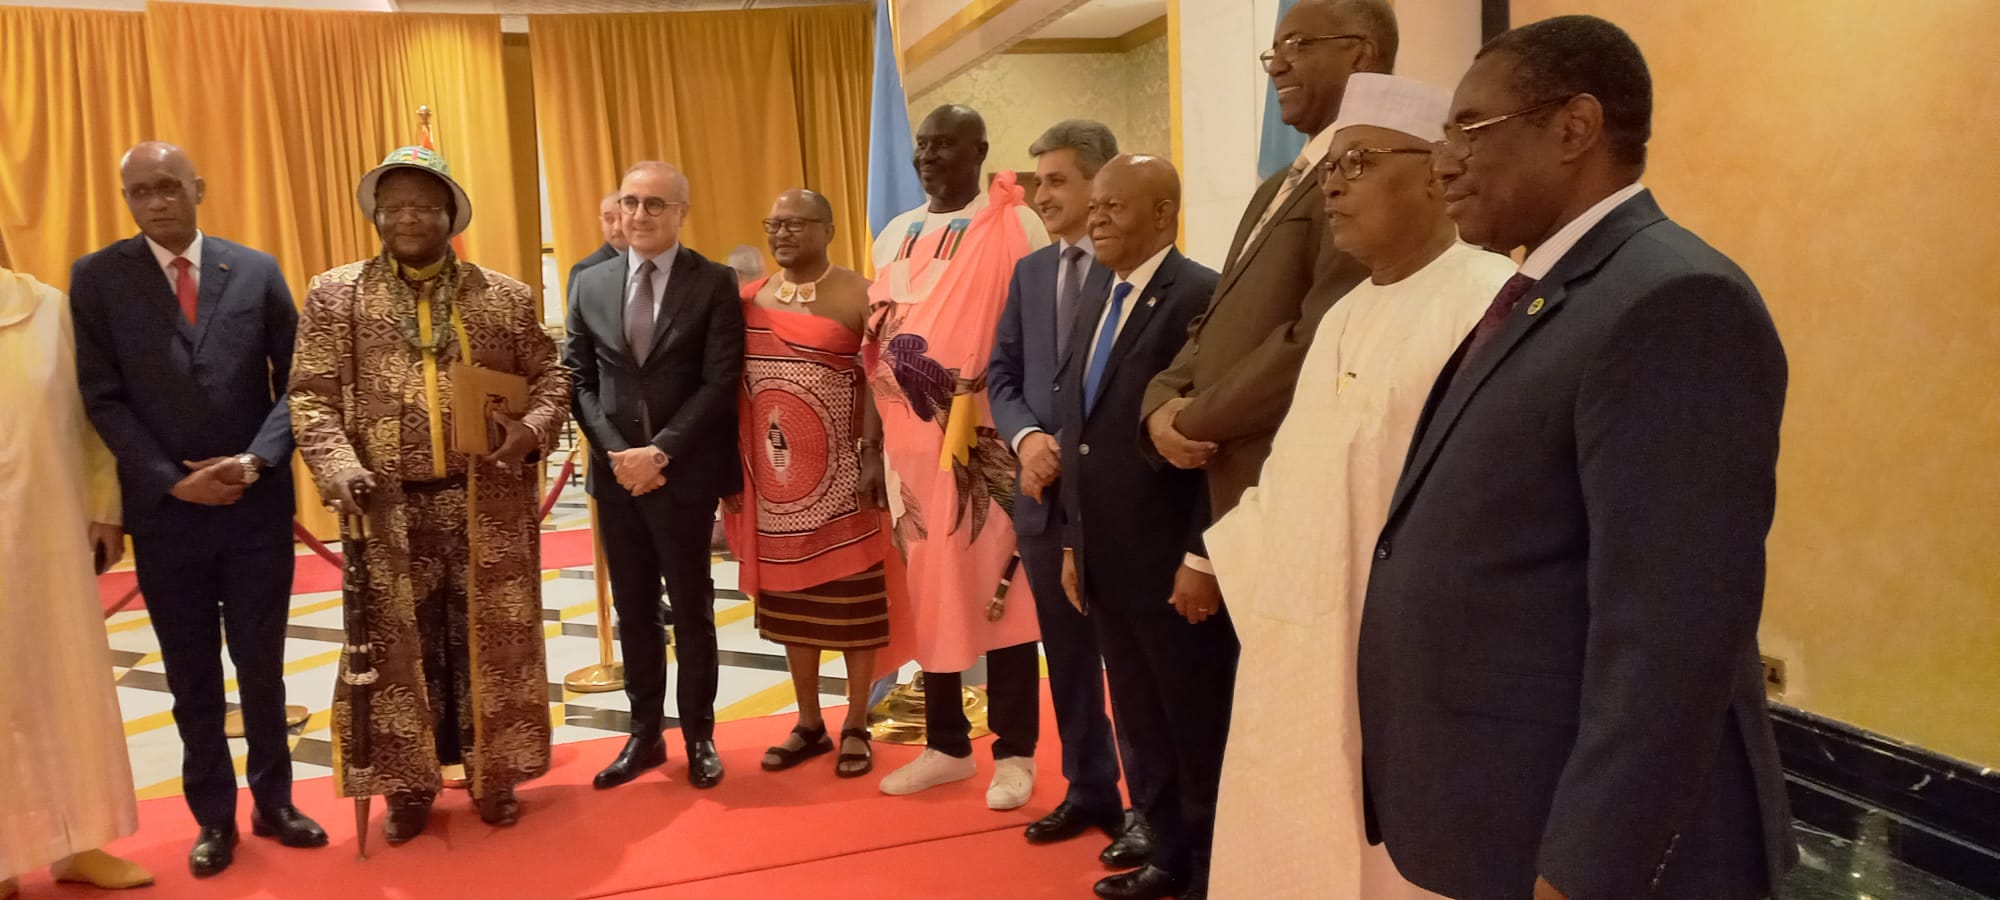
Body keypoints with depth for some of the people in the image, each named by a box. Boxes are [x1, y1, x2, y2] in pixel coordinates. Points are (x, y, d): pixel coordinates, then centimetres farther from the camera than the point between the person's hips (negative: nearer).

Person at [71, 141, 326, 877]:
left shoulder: (257, 270, 2)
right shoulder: (97, 278, 0)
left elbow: (298, 381, 1)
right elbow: (102, 398, -3)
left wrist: (256, 460, -13)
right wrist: (169, 480, -12)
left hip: (257, 503, 0)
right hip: (165, 508, 0)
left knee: (261, 666, 10)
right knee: (193, 678, 11)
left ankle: (274, 803, 26)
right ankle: (214, 819, 24)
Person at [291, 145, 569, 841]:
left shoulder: (504, 295, 6)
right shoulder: (335, 295, 4)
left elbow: (550, 376, 10)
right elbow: (310, 396, 0)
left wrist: (532, 428, -10)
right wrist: (339, 466, -17)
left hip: (489, 505, 1)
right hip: (388, 507, 0)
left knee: (491, 643, 8)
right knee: (396, 646, 7)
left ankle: (494, 776, 23)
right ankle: (408, 786, 22)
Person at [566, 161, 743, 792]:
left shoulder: (715, 284, -4)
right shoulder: (590, 284, 8)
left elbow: (721, 382, -11)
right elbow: (578, 380, 6)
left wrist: (661, 451, -17)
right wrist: (616, 452, -8)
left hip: (684, 472, -3)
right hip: (615, 472, 4)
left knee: (691, 609, 7)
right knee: (633, 610, 12)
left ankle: (699, 737, 21)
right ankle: (645, 734, 24)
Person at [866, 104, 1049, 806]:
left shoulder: (1015, 226, -3)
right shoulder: (895, 236, 14)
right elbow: (874, 341, 16)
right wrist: (874, 440, 11)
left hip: (989, 441, -5)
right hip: (910, 444, 6)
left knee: (999, 590, 1)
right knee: (927, 594, 10)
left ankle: (1014, 752, 13)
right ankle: (946, 745, 24)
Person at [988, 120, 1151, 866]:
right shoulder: (1029, 272, 13)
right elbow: (1002, 375, 11)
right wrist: (1027, 438, -8)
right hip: (1046, 490, 7)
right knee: (1067, 654, 15)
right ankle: (1090, 790, 30)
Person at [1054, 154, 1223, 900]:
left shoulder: (1202, 296, -13)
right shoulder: (1096, 308, 14)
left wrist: (1203, 557, -19)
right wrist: (1073, 542, 14)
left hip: (1174, 562, -8)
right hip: (1106, 563, 8)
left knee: (1198, 731, 8)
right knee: (1142, 727, 18)